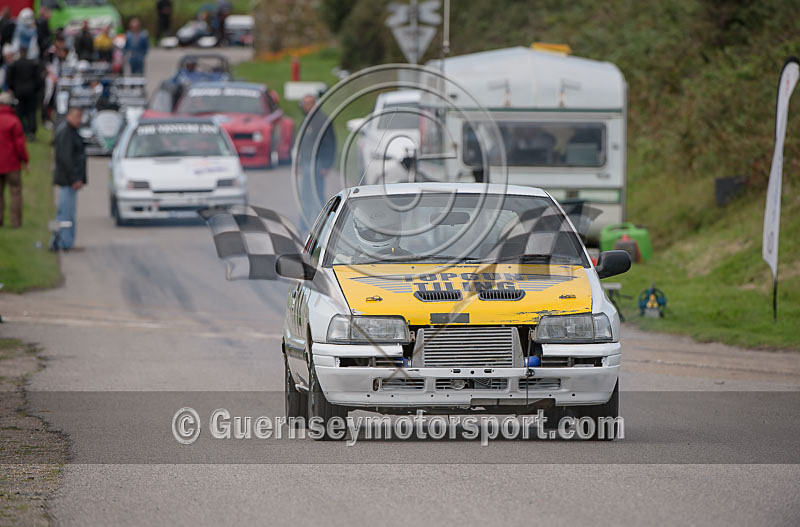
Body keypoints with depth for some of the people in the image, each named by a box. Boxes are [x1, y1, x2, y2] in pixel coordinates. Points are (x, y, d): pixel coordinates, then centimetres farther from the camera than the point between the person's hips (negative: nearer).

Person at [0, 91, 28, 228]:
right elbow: (19, 143, -13)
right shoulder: (13, 121, -14)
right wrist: (24, 160, 0)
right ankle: (16, 220, 1)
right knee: (15, 191, 4)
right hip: (11, 163, -4)